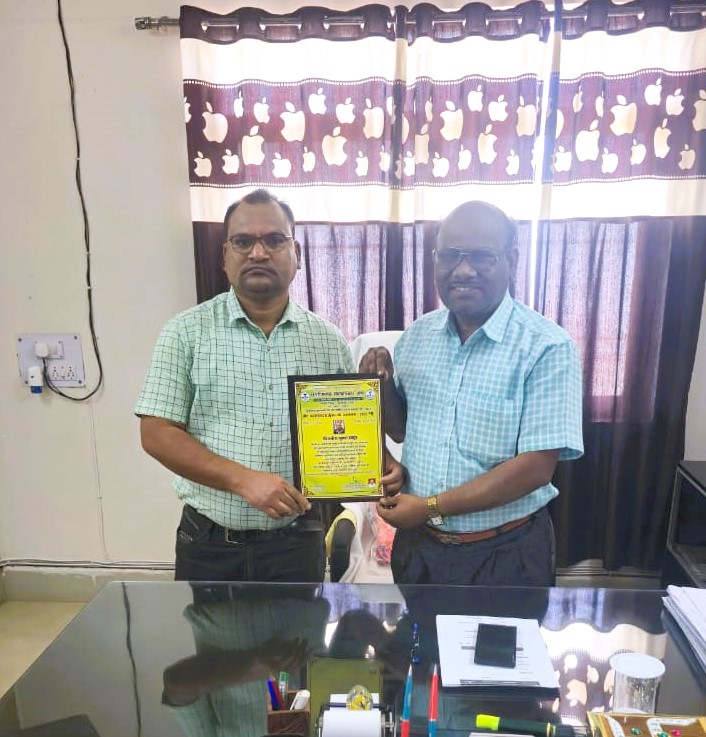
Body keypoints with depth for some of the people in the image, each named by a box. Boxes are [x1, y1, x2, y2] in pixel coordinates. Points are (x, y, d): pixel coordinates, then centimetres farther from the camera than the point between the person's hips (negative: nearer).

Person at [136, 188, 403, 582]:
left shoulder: (329, 340, 1)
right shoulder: (186, 332, -5)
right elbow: (157, 433, -9)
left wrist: (383, 464, -14)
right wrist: (244, 479, -20)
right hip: (208, 544, -1)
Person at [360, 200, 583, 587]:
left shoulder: (546, 347, -16)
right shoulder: (417, 335, 0)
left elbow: (536, 467, -19)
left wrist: (430, 505, -18)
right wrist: (383, 384, -10)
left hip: (505, 555, -4)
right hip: (417, 545, 5)